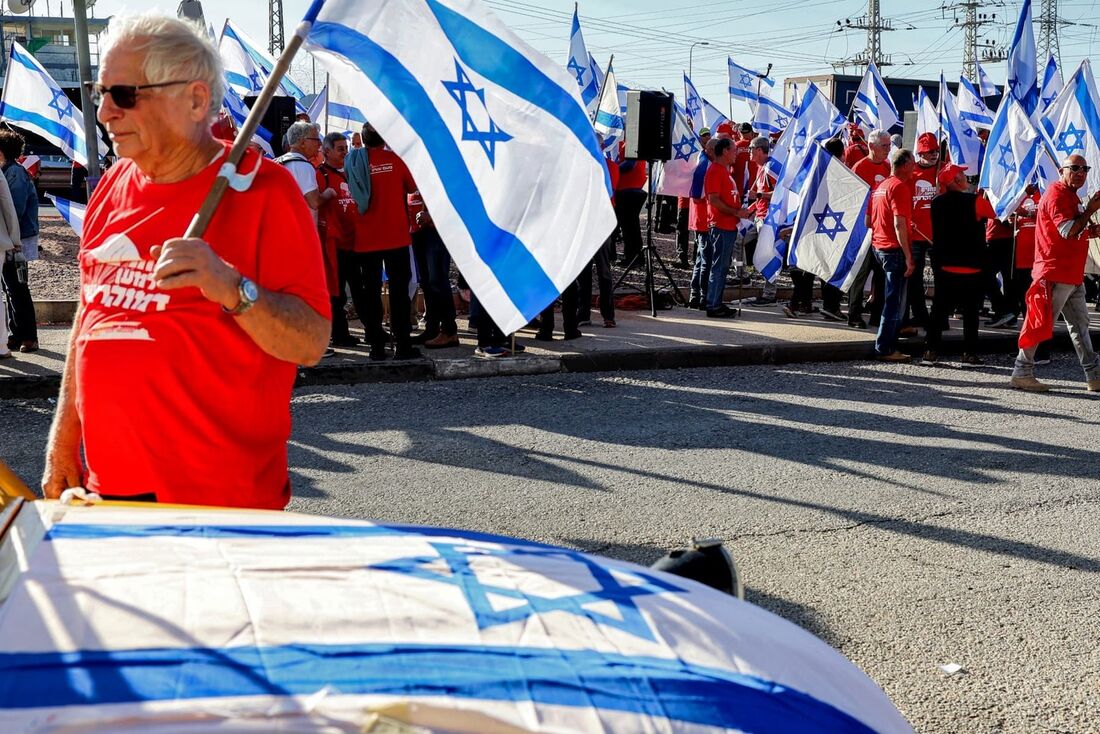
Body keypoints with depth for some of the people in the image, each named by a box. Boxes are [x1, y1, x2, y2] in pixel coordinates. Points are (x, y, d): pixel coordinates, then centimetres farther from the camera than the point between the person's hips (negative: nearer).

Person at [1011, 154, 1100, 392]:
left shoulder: (1071, 195, 20)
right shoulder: (1057, 194, -13)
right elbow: (1068, 231, -24)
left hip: (1073, 274, 11)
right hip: (1055, 273, -11)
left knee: (1080, 325, 13)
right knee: (1041, 323, -7)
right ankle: (1022, 373, 0)